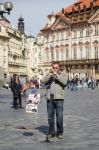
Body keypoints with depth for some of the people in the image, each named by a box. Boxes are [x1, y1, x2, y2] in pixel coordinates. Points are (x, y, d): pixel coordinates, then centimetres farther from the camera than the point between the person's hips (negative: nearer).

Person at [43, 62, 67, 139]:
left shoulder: (63, 74, 7)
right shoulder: (49, 75, 15)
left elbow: (64, 82, -11)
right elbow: (43, 81, -2)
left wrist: (56, 74, -12)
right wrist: (51, 74, -10)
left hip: (59, 98, -3)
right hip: (49, 99, 3)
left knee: (59, 117, -3)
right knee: (50, 116, 6)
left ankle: (60, 132, 9)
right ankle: (51, 132, 16)